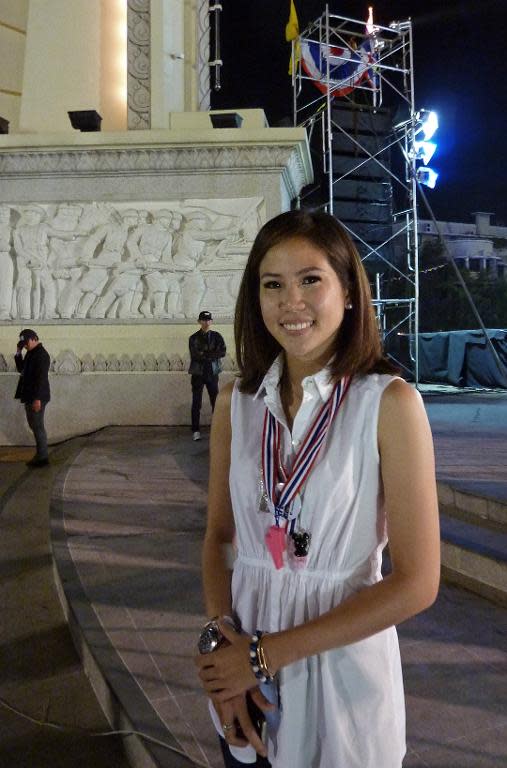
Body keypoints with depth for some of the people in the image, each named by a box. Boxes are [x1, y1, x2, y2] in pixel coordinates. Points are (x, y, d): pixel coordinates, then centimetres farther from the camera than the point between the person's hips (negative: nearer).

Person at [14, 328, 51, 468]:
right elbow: (21, 369, 20)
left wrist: (37, 398, -24)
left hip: (36, 398, -9)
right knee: (34, 425, 15)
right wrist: (18, 353, 7)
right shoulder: (31, 353, 13)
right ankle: (40, 453, 25)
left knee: (38, 426, -3)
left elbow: (41, 378, -21)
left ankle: (42, 458, 5)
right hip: (29, 396, 9)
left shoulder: (41, 355, -16)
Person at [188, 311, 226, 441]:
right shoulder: (193, 338, 2)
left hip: (212, 373, 1)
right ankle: (195, 430, 8)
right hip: (198, 373, -1)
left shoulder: (216, 336, 4)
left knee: (216, 401, 2)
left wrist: (204, 354, -14)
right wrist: (212, 354, -14)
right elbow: (194, 356, -11)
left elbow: (223, 352, -11)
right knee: (196, 403, 1)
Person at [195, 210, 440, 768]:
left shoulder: (390, 402, -16)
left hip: (343, 655, -3)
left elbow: (416, 583, -17)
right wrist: (219, 641, -12)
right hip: (242, 667, 4)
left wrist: (265, 653, -15)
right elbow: (218, 535, 4)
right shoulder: (236, 401, -4)